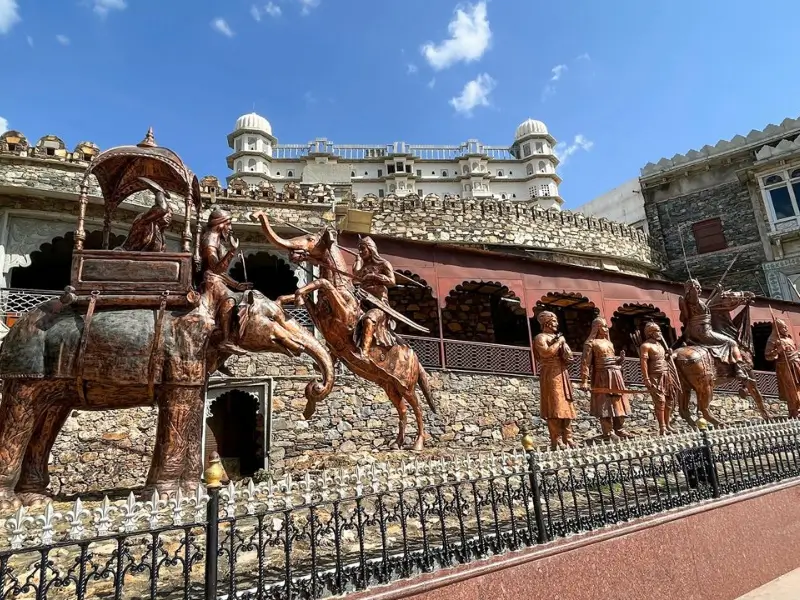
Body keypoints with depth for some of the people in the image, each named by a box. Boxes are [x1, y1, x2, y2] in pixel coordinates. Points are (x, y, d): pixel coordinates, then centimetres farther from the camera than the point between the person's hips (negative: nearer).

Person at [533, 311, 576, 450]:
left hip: (562, 374, 8)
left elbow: (569, 357, 21)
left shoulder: (558, 337, 23)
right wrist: (559, 342, -9)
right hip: (551, 375, -8)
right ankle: (555, 442, -10)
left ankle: (567, 439, 9)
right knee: (554, 408, -11)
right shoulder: (541, 338, -2)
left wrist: (563, 344, 1)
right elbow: (546, 352, -21)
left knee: (566, 407, 6)